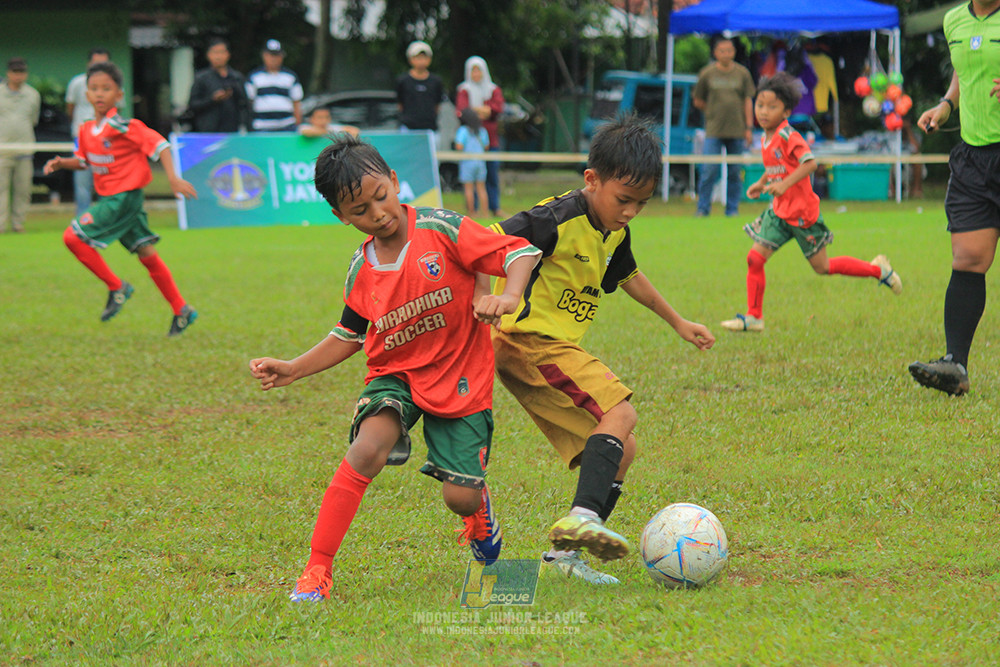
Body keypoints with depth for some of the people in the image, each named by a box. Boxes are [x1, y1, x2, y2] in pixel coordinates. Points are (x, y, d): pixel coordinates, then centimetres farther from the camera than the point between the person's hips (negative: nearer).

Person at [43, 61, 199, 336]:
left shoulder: (123, 127, -17)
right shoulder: (86, 130, 7)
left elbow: (159, 145, -18)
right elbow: (83, 161, 22)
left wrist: (173, 178, -25)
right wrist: (62, 163, 3)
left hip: (124, 197, -8)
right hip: (109, 197, 8)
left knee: (73, 237, -11)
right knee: (145, 252, 11)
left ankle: (116, 286, 0)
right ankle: (181, 310, 16)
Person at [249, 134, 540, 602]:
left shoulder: (442, 230, -14)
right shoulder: (360, 272, -2)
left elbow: (520, 253, -15)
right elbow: (348, 336, 14)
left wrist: (508, 297, -35)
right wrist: (292, 370, 2)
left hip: (459, 377, -2)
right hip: (396, 374, 2)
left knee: (460, 498, -5)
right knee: (367, 449, -28)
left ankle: (480, 512, 38)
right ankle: (317, 571, -23)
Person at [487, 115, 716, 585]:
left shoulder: (615, 232, 13)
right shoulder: (560, 221, -17)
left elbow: (627, 276, 33)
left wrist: (678, 323, 43)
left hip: (557, 350, 10)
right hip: (530, 340, -9)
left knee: (619, 451, 6)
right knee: (619, 413, -24)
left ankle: (565, 553, 4)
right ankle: (581, 516, -36)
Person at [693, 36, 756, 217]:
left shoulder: (742, 73, 5)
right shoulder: (707, 73, 3)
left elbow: (748, 101, 6)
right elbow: (698, 101, 12)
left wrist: (749, 127, 0)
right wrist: (713, 112, 7)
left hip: (737, 131, 1)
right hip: (713, 131, -1)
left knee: (734, 172, 3)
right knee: (709, 170, -7)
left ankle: (732, 209, 11)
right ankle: (703, 208, 0)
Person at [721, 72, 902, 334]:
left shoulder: (788, 136, -19)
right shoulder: (765, 139, 8)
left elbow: (810, 163, -29)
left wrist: (784, 184, -35)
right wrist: (761, 184, 11)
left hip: (802, 212, -8)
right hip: (779, 212, 8)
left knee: (822, 267, 4)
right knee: (754, 258, -4)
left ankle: (878, 269, 23)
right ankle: (753, 317, 5)